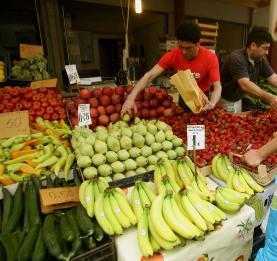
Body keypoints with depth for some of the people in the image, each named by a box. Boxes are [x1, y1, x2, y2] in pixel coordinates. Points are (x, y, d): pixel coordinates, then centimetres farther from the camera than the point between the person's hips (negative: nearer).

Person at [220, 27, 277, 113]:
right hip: (223, 100, -7)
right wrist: (269, 97, -46)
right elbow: (245, 85, -38)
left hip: (238, 100, 7)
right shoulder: (237, 58, -26)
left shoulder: (260, 59, -2)